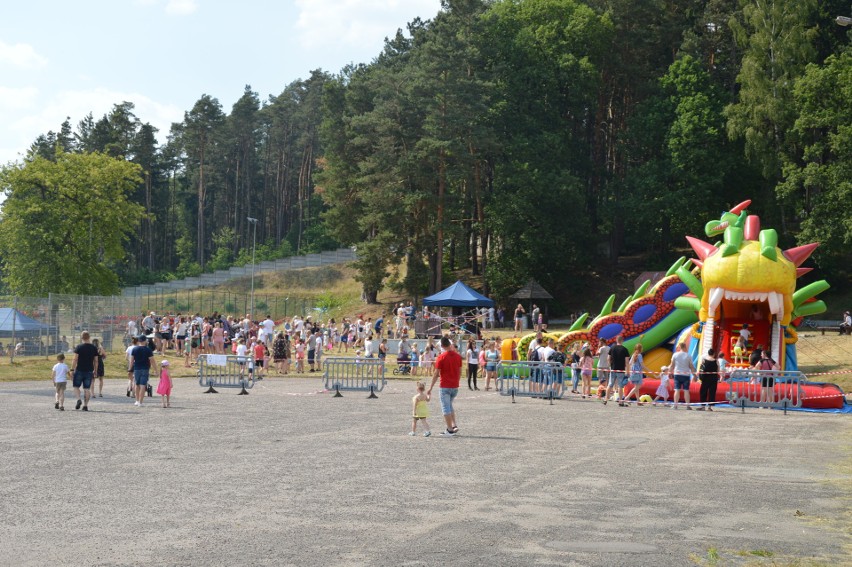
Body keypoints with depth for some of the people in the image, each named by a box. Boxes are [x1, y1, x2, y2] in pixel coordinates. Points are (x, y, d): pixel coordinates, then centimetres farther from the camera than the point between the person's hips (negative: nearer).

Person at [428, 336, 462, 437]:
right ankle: (454, 425, 9)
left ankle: (450, 430, 2)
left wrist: (430, 388, -6)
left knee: (446, 408, 3)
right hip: (455, 386, 5)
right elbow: (460, 372, 9)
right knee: (450, 406, 22)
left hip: (445, 386, -5)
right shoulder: (458, 356, 2)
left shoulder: (441, 357, -12)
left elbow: (436, 374, -12)